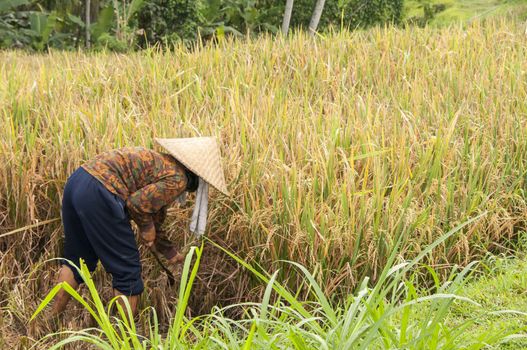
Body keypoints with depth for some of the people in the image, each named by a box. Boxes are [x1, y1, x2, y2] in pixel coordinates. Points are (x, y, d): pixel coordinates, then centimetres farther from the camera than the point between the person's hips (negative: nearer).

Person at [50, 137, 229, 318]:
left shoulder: (163, 162, 25)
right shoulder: (177, 180, -5)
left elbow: (155, 215, 34)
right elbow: (137, 203, -16)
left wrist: (169, 251, 42)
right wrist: (147, 227, 4)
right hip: (98, 195, -9)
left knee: (77, 260, 24)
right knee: (127, 269, 5)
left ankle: (53, 319, 32)